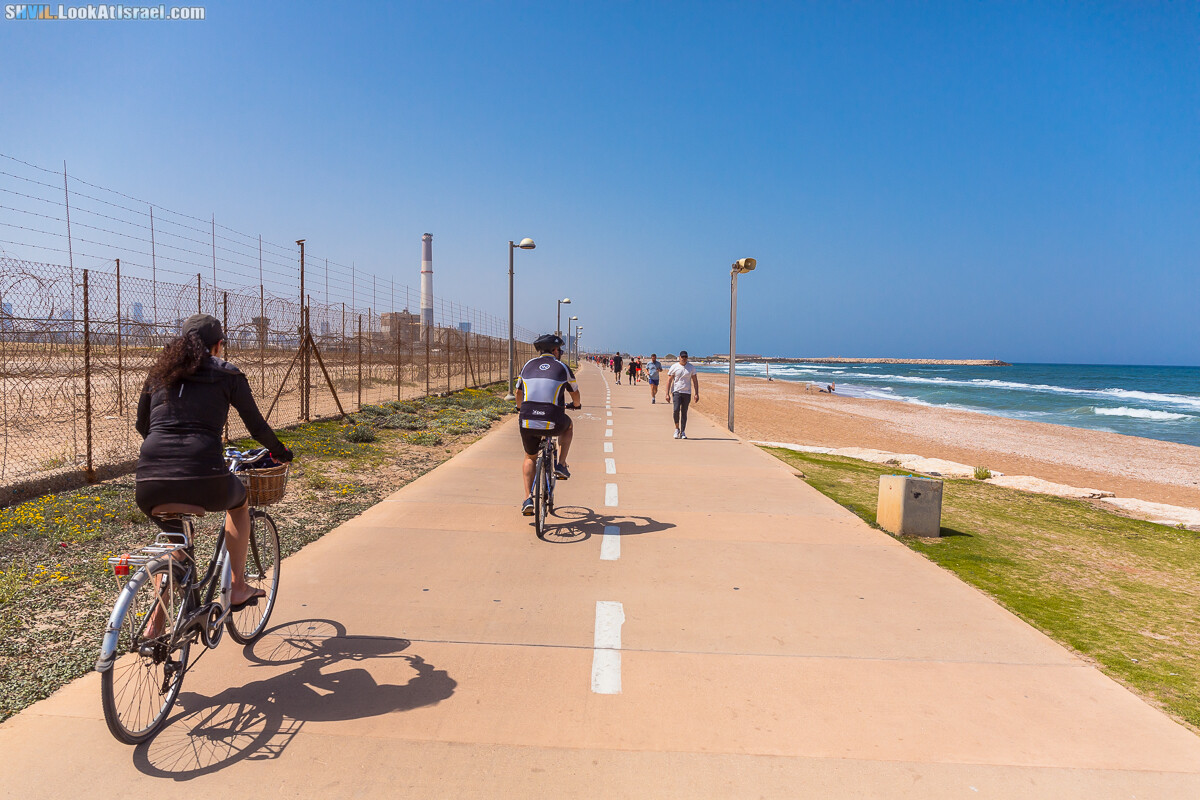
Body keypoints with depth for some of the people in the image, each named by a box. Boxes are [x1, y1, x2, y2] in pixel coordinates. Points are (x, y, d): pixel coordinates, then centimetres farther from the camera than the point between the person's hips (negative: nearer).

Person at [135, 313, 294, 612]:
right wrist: (281, 452, 32)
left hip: (150, 486, 4)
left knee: (177, 540, 34)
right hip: (202, 478, -4)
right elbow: (257, 426, 14)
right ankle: (238, 589, 30)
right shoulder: (227, 375, 9)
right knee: (239, 503, 32)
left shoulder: (159, 372, 19)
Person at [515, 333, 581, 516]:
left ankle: (528, 499, 12)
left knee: (530, 458, 26)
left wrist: (520, 409, 50)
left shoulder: (528, 365, 16)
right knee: (568, 425, 35)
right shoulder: (563, 368, 10)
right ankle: (561, 466, 23)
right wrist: (575, 405, 48)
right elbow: (575, 395, 24)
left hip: (527, 422, 2)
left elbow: (518, 393, 30)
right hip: (553, 422, -2)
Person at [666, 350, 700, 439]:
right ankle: (677, 429, 5)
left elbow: (695, 381, 10)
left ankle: (683, 432, 12)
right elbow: (669, 380, 1)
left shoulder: (691, 367, 6)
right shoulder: (674, 367, 0)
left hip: (687, 393, 2)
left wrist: (696, 393, 2)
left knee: (684, 413, 3)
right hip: (676, 392, -2)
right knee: (676, 410, -16)